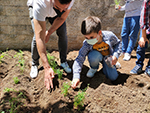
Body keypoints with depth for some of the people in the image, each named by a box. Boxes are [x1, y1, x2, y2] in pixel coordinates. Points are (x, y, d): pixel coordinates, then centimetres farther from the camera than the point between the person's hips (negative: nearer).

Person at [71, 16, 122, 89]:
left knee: (113, 77, -12)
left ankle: (105, 65, 22)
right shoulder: (87, 44, -31)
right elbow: (79, 59, -33)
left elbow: (118, 43, -7)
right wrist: (76, 77, -44)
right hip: (97, 56, -1)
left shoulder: (109, 36, -30)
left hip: (108, 57, 1)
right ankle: (94, 68, -2)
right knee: (93, 57, -39)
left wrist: (115, 55, -24)